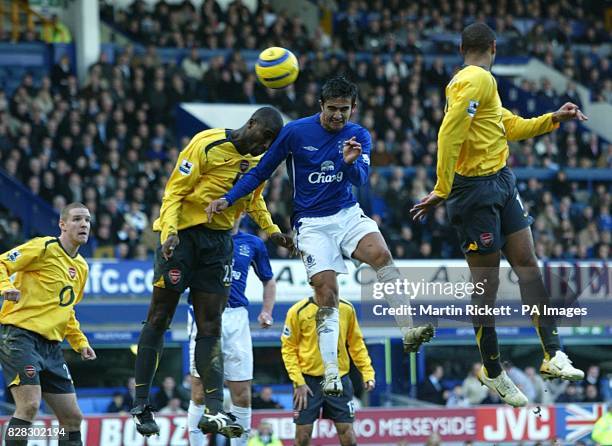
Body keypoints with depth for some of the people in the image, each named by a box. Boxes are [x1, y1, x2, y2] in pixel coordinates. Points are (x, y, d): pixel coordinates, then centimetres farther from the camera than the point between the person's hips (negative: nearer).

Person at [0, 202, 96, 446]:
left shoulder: (82, 267, 19)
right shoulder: (44, 248, -6)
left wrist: (80, 342, 21)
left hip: (51, 344, 8)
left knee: (72, 417, 5)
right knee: (29, 405, -22)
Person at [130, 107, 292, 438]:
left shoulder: (258, 160, 8)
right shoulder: (208, 145, -14)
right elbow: (175, 190, -14)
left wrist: (271, 230, 12)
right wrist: (169, 232, -26)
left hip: (219, 241, 6)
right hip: (183, 234, -6)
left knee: (210, 329, 1)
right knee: (159, 320, -1)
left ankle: (214, 411, -4)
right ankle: (141, 404, 6)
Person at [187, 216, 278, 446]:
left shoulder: (253, 244, 13)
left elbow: (268, 280, 23)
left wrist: (266, 311, 8)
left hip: (236, 317, 3)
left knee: (242, 395, 1)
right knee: (200, 392, -5)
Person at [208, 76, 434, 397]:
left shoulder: (359, 136, 1)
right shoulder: (295, 132, -6)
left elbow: (360, 179, -14)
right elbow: (261, 172, 2)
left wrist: (351, 162, -37)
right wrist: (227, 199, -7)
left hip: (347, 214, 2)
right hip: (312, 223, -2)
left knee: (381, 255, -27)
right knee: (327, 294, -13)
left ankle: (408, 332, -29)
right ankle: (331, 373, -10)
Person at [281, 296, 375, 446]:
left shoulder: (347, 309, 2)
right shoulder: (298, 311, -6)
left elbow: (356, 344, 12)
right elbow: (288, 348, -3)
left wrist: (367, 372, 2)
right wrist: (298, 381, -11)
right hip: (308, 380, -2)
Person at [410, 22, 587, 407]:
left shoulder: (482, 82, 15)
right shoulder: (477, 79, -16)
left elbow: (510, 126, 23)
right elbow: (450, 133, -23)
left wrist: (553, 119, 14)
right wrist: (442, 190, -24)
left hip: (501, 183, 10)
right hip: (477, 190, -10)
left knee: (528, 263, 4)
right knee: (487, 282, -1)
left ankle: (553, 354, 2)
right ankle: (493, 373, 9)